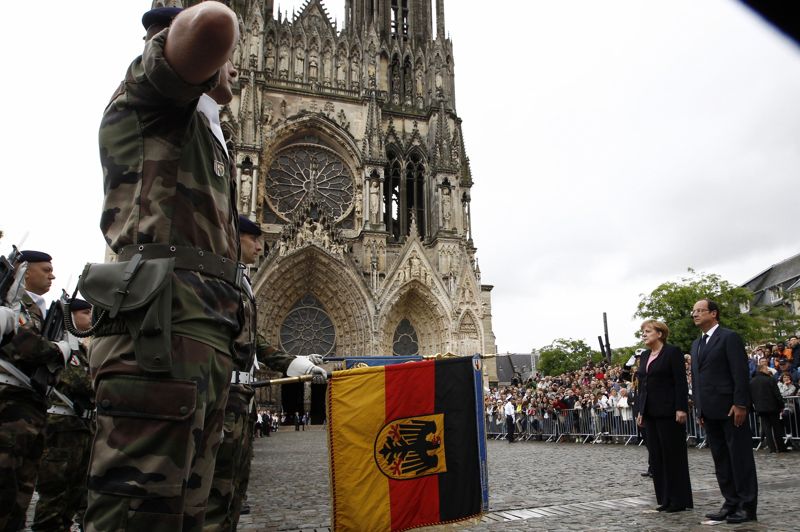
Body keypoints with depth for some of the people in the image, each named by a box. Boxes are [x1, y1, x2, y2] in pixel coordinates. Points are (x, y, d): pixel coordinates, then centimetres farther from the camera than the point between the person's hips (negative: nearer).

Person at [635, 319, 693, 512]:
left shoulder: (672, 352, -7)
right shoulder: (645, 355, 15)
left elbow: (681, 382, -12)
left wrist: (681, 409, -18)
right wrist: (640, 410, 14)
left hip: (668, 412, -7)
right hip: (650, 413, 7)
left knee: (673, 455, 0)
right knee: (656, 456, 8)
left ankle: (679, 499, 9)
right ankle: (664, 498, 16)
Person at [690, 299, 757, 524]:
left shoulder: (729, 337, -6)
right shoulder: (696, 344, 17)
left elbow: (741, 373, -12)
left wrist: (740, 404, -17)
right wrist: (699, 409, 14)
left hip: (730, 409, -8)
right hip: (710, 412, 8)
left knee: (740, 457, 0)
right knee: (720, 459, 10)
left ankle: (747, 506, 8)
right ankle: (731, 503, 17)